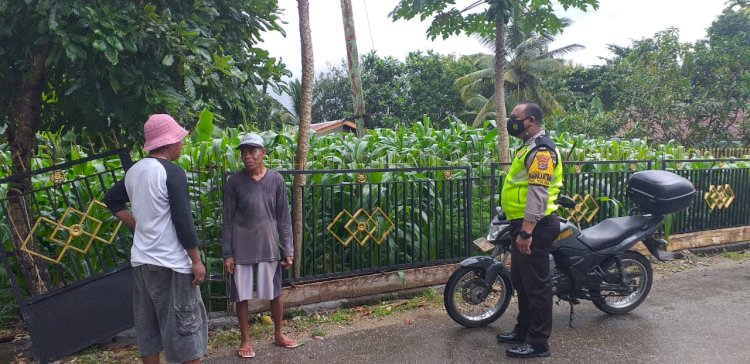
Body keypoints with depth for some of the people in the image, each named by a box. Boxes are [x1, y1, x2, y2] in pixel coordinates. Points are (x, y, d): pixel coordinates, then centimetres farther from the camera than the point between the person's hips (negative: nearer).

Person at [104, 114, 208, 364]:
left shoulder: (134, 171, 8)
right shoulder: (172, 172, -16)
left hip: (142, 260, 8)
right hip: (171, 262, -8)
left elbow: (112, 200, 23)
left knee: (148, 324, 15)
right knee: (186, 323, 2)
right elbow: (183, 221, -17)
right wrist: (196, 260, -11)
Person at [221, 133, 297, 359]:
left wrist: (288, 250, -2)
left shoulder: (276, 180, -3)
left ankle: (279, 335, 28)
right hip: (241, 248, -1)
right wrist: (227, 252, -6)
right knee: (242, 296, 8)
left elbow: (284, 218, 0)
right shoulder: (234, 181, -6)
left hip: (269, 246, 1)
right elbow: (228, 219, -3)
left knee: (275, 294, 10)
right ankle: (245, 340, 24)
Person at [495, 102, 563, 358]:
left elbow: (538, 194, -24)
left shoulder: (541, 149, -16)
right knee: (520, 280, 19)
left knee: (536, 284, -2)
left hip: (535, 227, -11)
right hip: (524, 224, 11)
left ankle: (538, 342, 7)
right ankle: (523, 330, 32)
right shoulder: (531, 146, 18)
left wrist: (526, 232, -28)